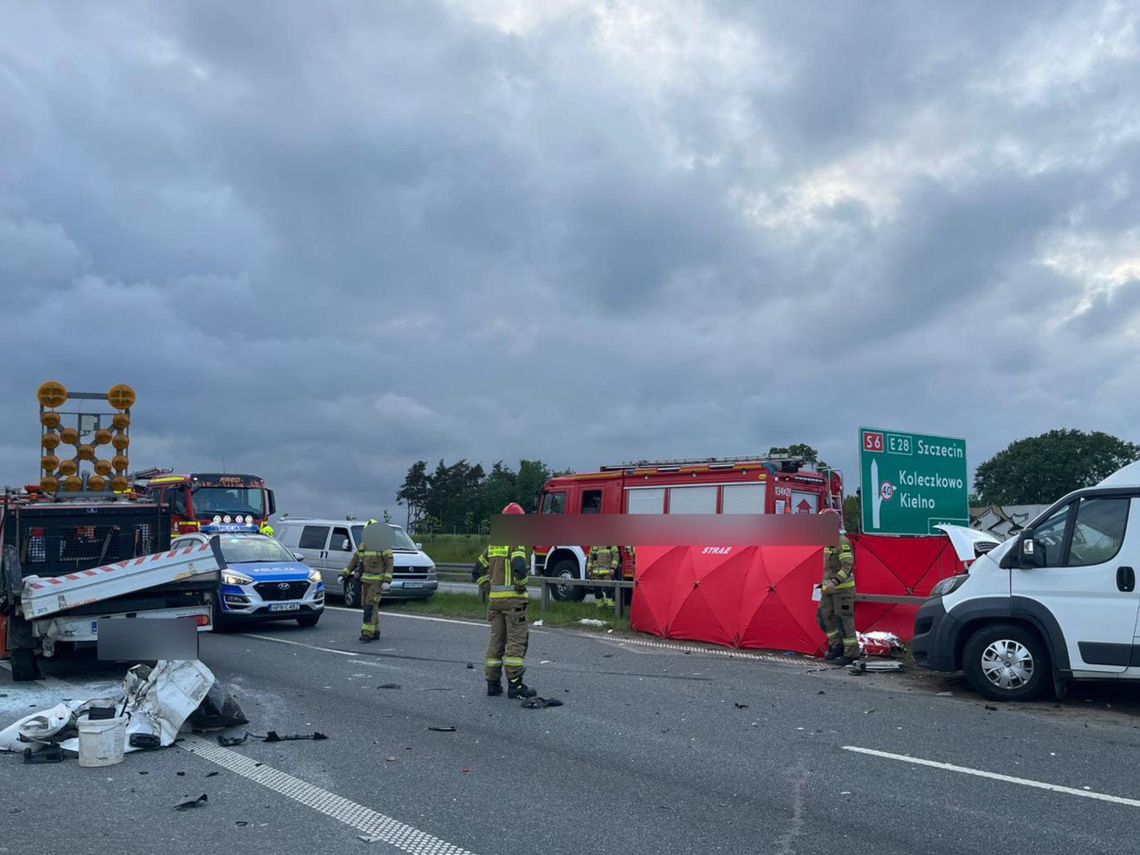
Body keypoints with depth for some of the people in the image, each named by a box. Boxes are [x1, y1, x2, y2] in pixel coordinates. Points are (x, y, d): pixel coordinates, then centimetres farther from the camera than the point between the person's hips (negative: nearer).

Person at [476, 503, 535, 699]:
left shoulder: (493, 545, 13)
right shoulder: (515, 543, -10)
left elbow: (480, 570, 18)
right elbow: (519, 567, -26)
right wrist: (521, 587, -11)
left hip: (494, 599, 7)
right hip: (513, 597, -7)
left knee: (496, 640, 12)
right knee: (516, 640, -4)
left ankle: (492, 683, 15)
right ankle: (515, 684, -6)